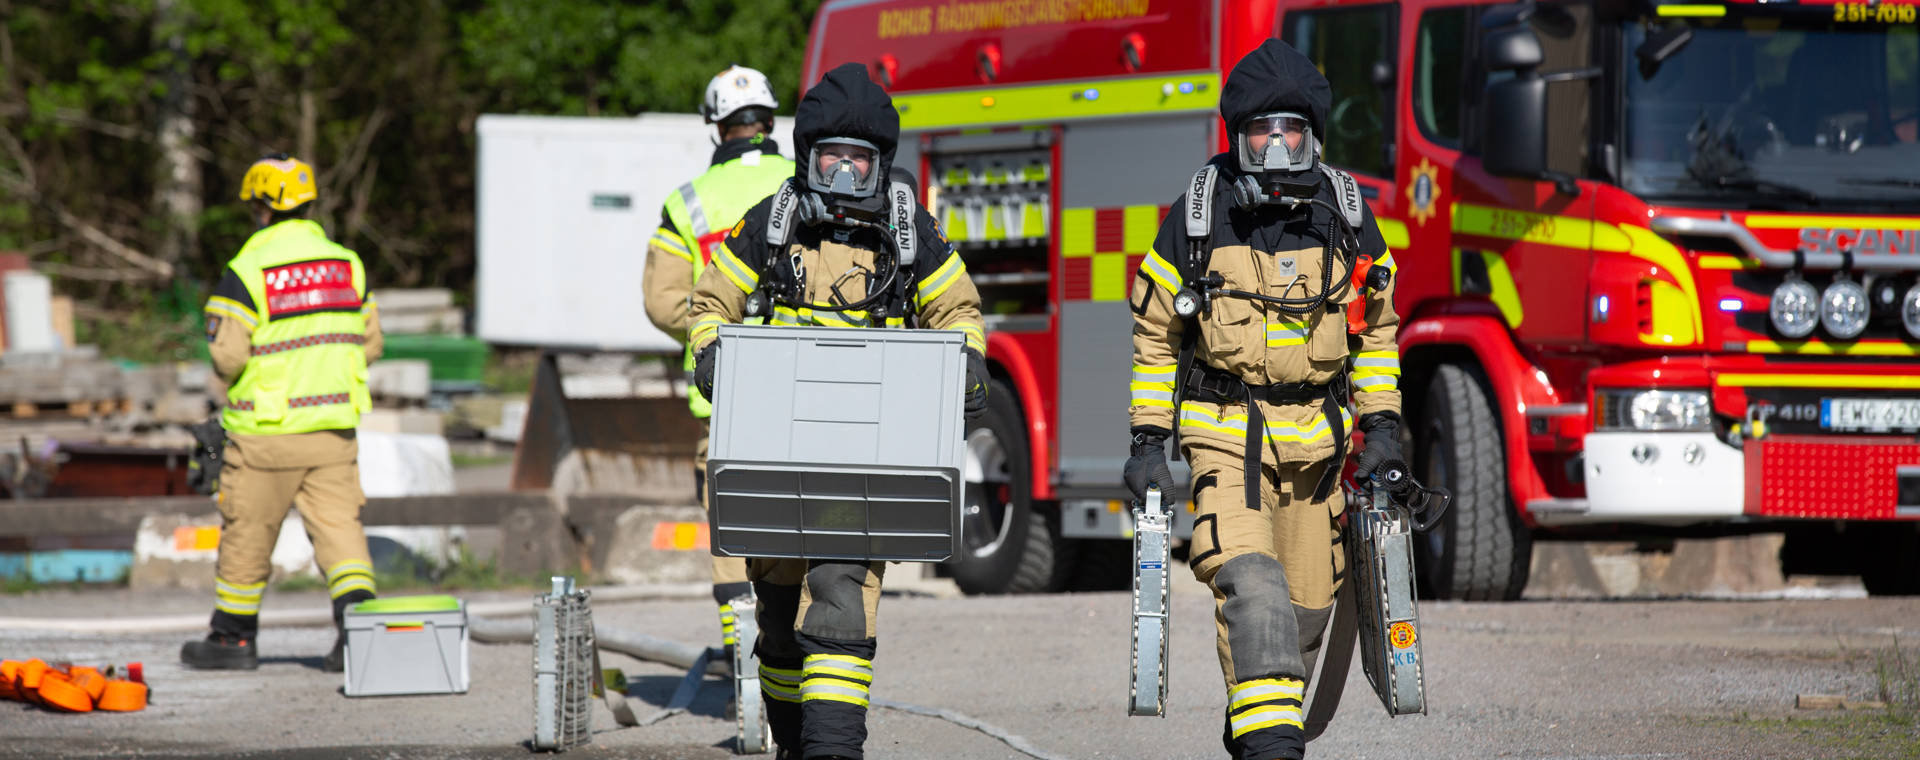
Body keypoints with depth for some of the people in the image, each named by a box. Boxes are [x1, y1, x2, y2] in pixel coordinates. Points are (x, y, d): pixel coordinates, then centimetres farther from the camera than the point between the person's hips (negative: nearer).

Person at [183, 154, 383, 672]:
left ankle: (234, 637, 19)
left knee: (247, 533, 9)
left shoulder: (247, 271, -12)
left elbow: (227, 356, -15)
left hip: (267, 431, -4)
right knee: (339, 524, 3)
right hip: (334, 424, 4)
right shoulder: (347, 264, 6)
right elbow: (369, 343, 10)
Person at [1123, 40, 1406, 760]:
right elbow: (1156, 336, 4)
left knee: (1306, 602, 8)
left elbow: (1376, 330, 13)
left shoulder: (1346, 215, 3)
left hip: (1316, 438, 3)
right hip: (1225, 435, -3)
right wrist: (1148, 441, 0)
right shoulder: (1196, 218, -3)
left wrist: (1382, 425, 4)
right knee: (1250, 584, -21)